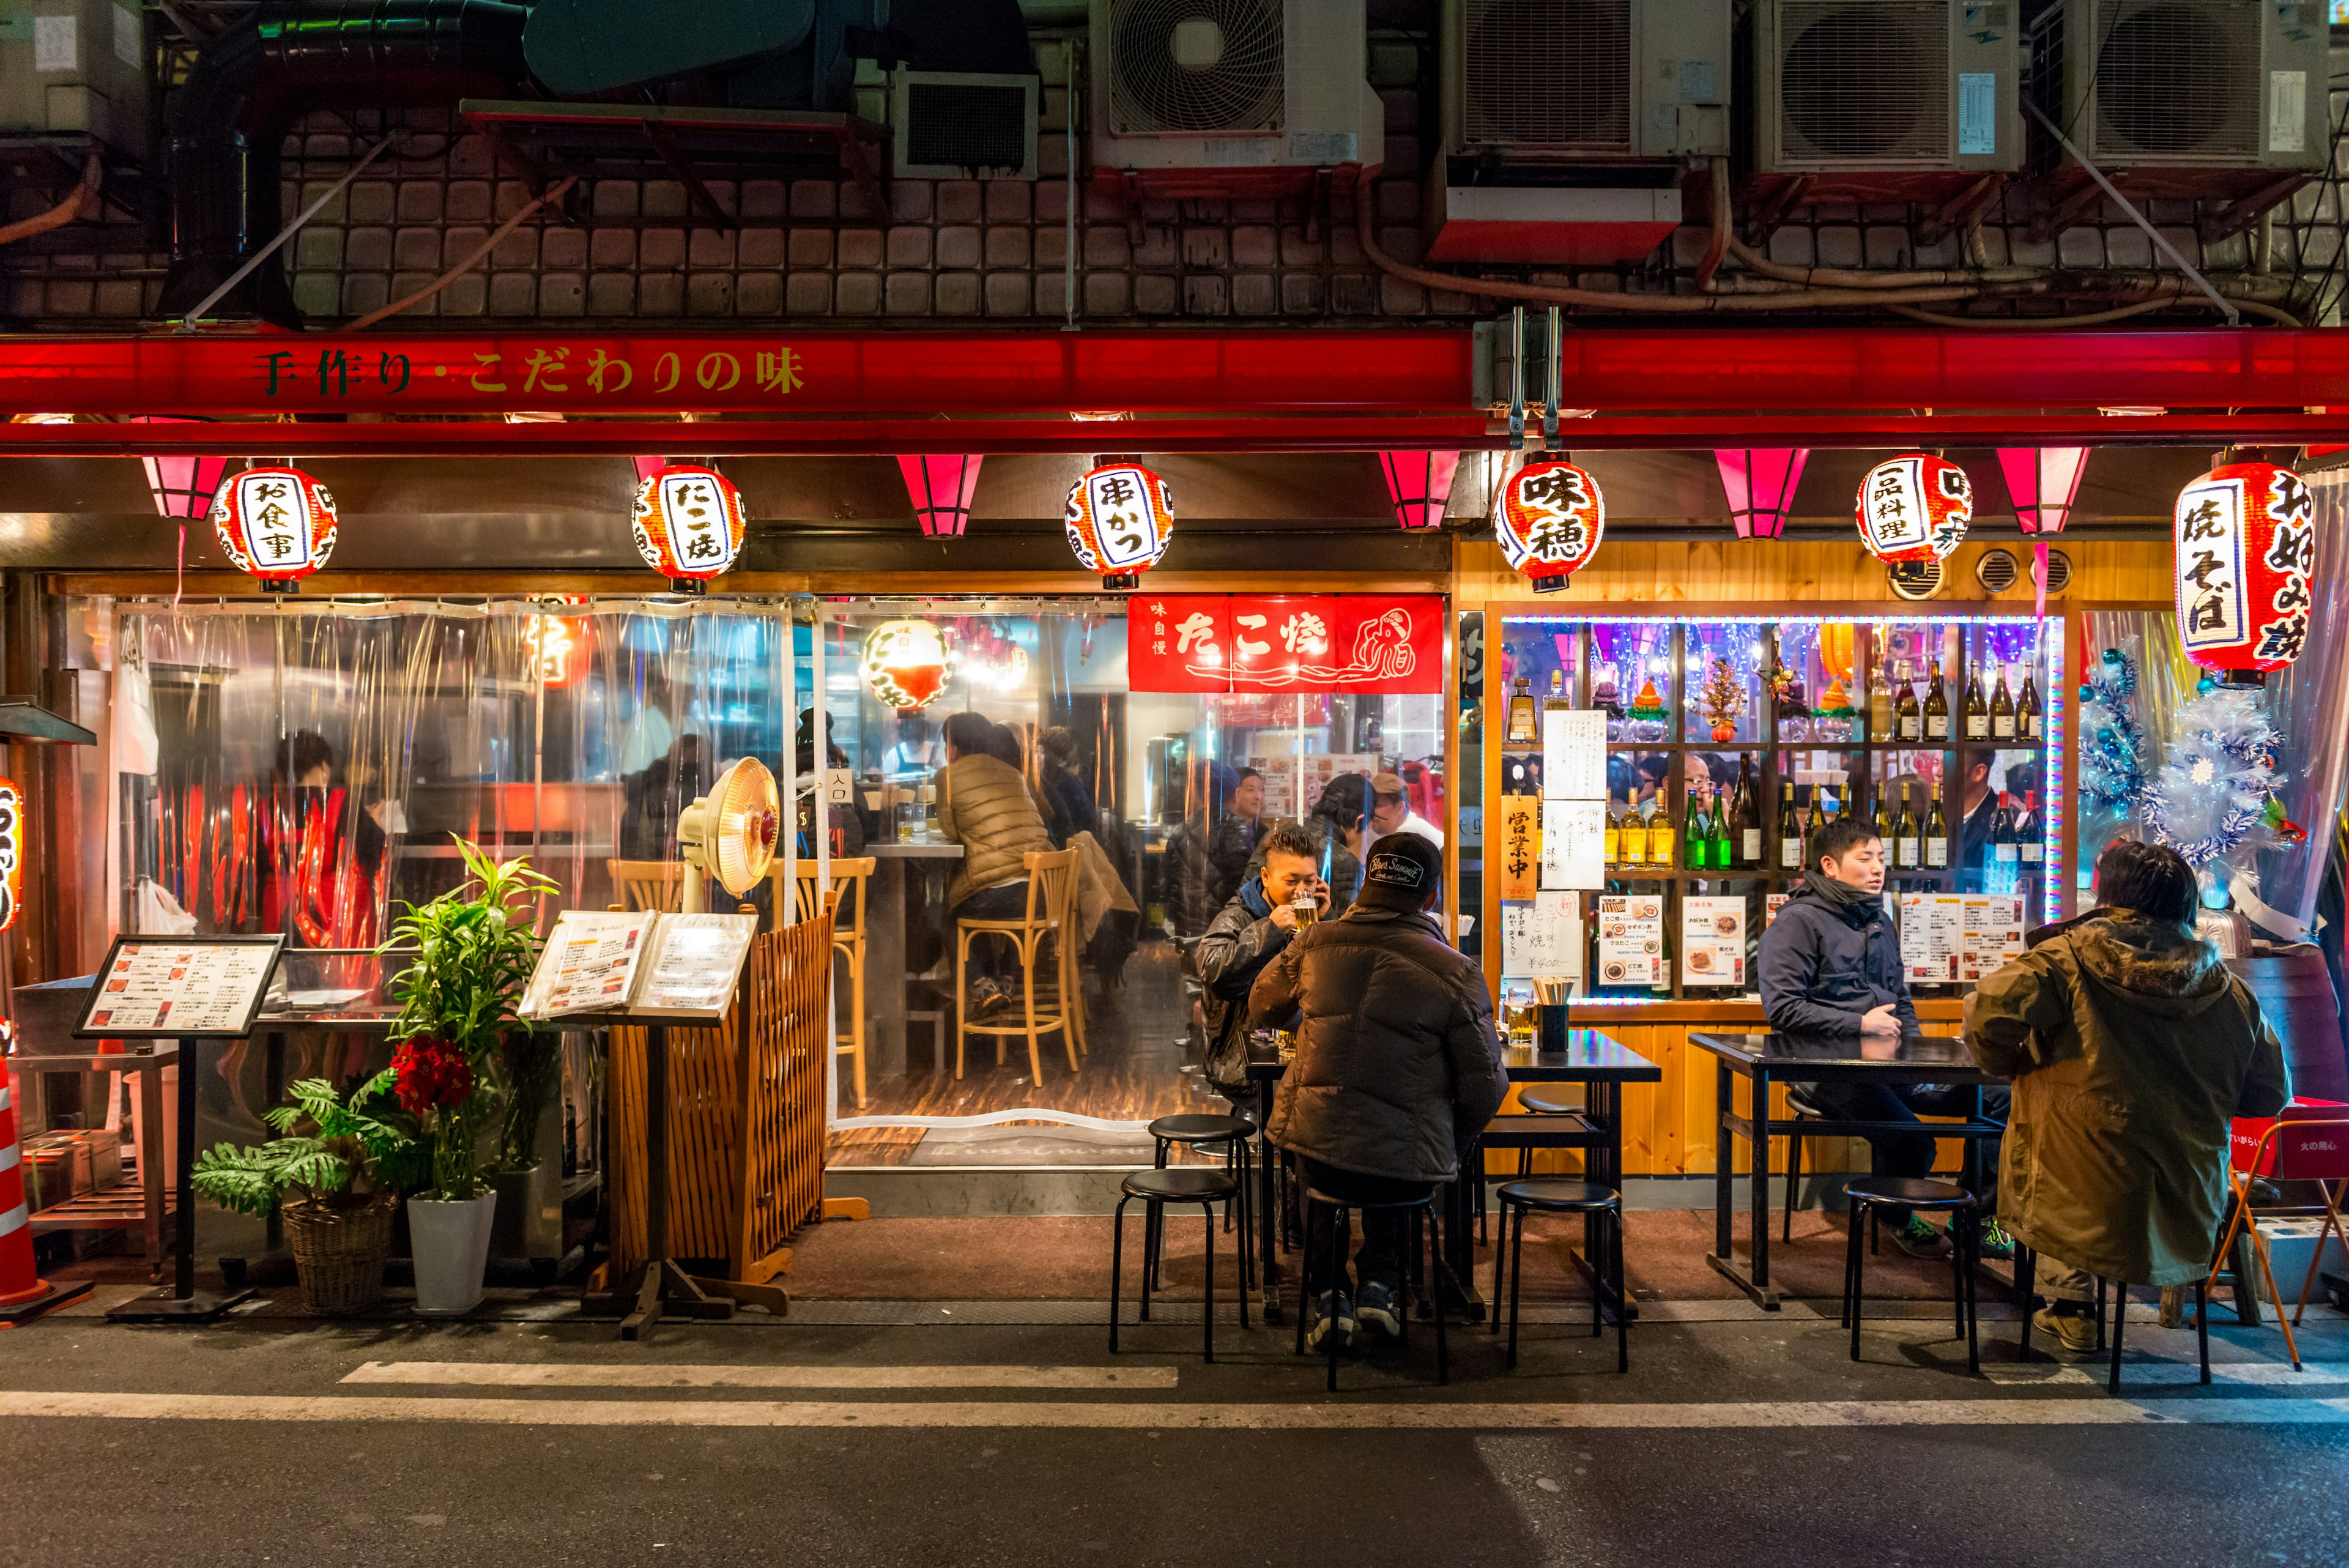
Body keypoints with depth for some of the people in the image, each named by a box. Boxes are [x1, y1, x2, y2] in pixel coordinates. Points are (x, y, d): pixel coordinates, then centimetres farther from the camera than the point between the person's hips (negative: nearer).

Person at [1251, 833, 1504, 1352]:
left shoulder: (1313, 944, 1)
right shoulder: (1456, 972, -8)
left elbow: (1261, 1007, 21)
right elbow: (1485, 1086, -3)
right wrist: (1451, 1151, 16)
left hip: (1312, 1141, 2)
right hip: (1405, 1163, -1)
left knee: (1317, 1191, 39)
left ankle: (1328, 1293, 25)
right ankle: (1380, 1285, 24)